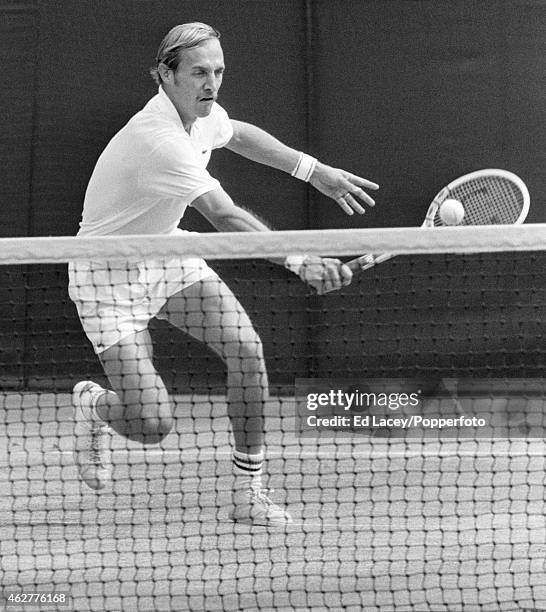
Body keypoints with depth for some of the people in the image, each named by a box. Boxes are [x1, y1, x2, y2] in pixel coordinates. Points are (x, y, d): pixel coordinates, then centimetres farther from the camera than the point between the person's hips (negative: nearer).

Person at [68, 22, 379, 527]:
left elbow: (236, 134, 21)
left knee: (246, 349, -14)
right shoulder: (157, 138, -33)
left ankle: (249, 491, -2)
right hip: (110, 276, -8)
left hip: (166, 254, 8)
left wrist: (315, 171, 17)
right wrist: (299, 261, -51)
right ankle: (92, 404, 23)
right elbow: (225, 216, -42)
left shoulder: (202, 113, -5)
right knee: (152, 425, -14)